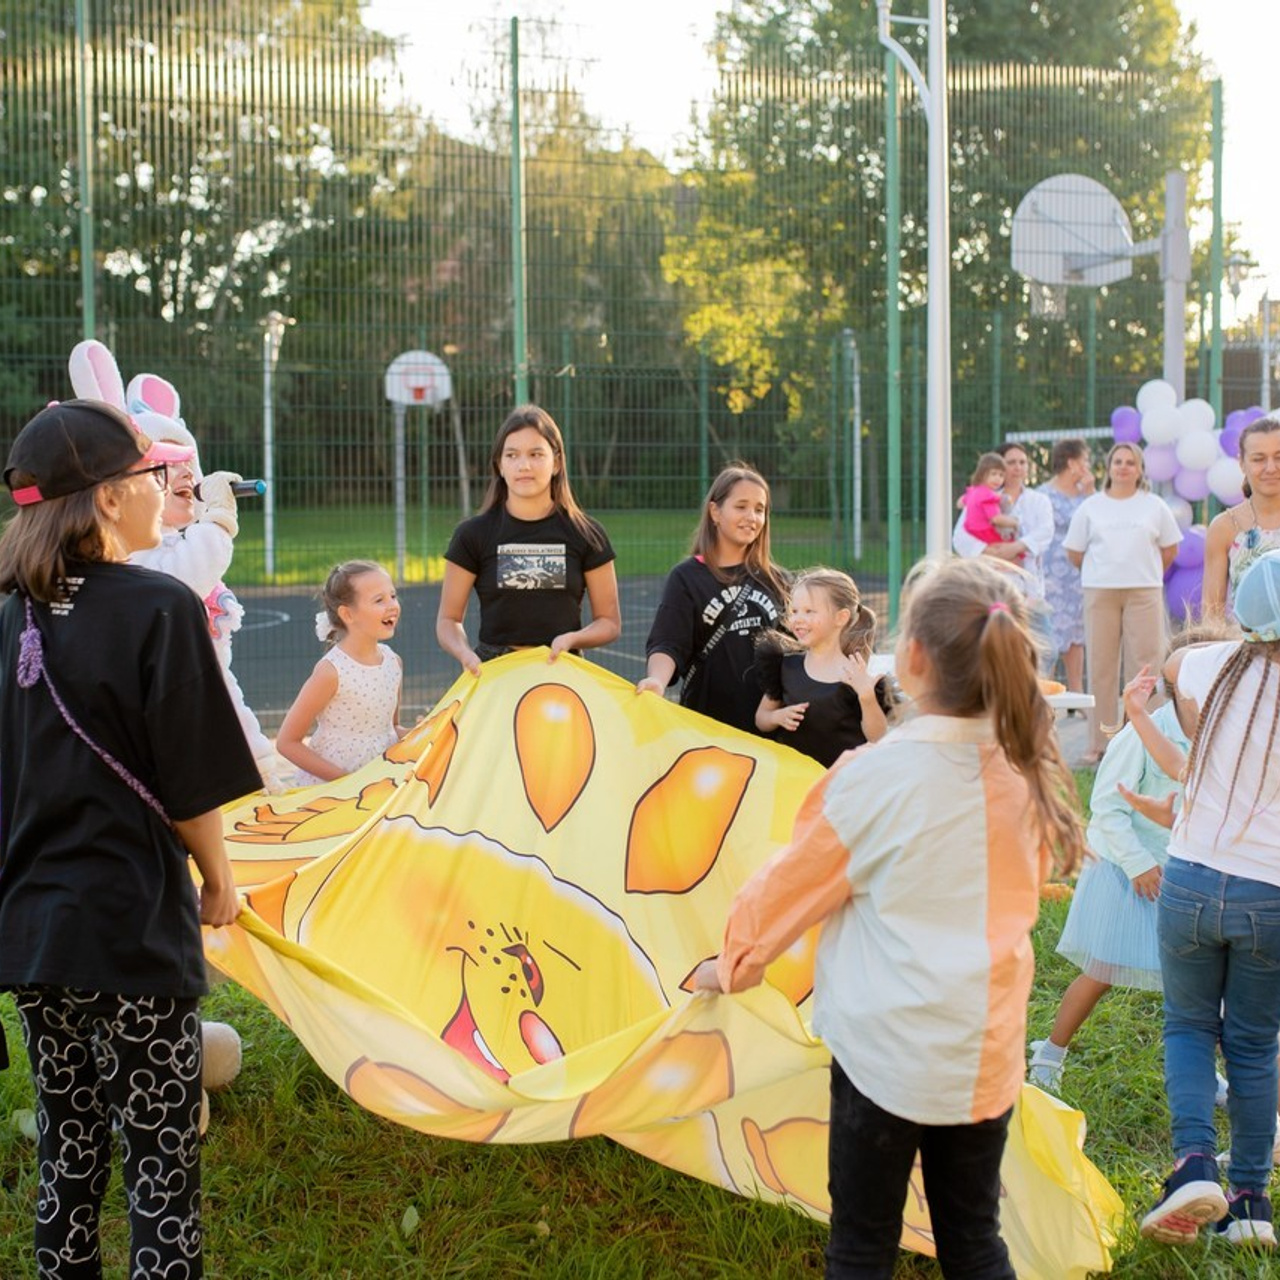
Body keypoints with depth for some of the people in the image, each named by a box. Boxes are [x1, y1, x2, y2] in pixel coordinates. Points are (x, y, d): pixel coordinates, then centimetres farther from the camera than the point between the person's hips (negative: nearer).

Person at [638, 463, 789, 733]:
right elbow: (667, 644, -9)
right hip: (708, 720, -3)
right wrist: (657, 680, -29)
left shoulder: (776, 580, 14)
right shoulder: (687, 578, 2)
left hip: (767, 722, 3)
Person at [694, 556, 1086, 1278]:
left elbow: (790, 885, -3)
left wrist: (732, 965, 14)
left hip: (888, 1047, -5)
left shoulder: (876, 777, -16)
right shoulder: (1026, 770, -2)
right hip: (989, 1047, 5)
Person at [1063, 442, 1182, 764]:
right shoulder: (1091, 507, 8)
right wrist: (1099, 572, 8)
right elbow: (1074, 551, 10)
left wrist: (1146, 573, 9)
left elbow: (1170, 548, 12)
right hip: (1100, 593, 0)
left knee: (1144, 666, -2)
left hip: (1144, 593, 0)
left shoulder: (1154, 506, 8)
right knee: (1100, 667, 1)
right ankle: (1099, 743, 4)